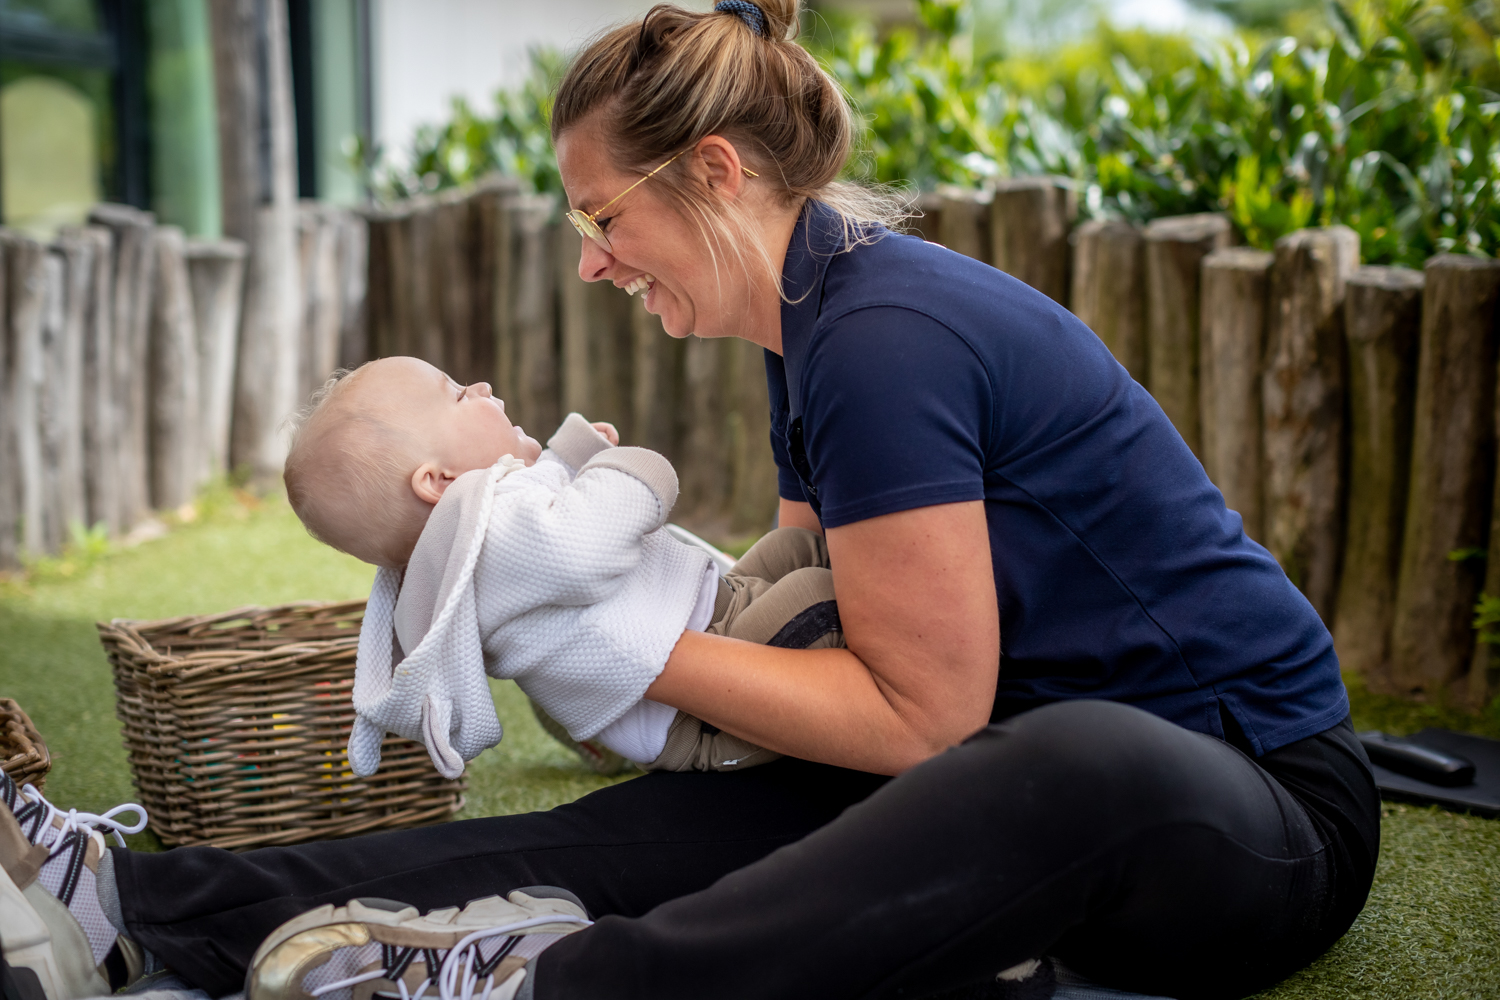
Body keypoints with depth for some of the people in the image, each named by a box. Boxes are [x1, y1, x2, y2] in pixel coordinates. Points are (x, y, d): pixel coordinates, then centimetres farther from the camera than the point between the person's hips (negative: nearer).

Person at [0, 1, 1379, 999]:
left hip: (1259, 800, -7)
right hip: (1035, 755, 7)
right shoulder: (818, 327, 9)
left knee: (1081, 765, -44)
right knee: (651, 835, -11)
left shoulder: (884, 338, -22)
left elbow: (919, 712, -20)